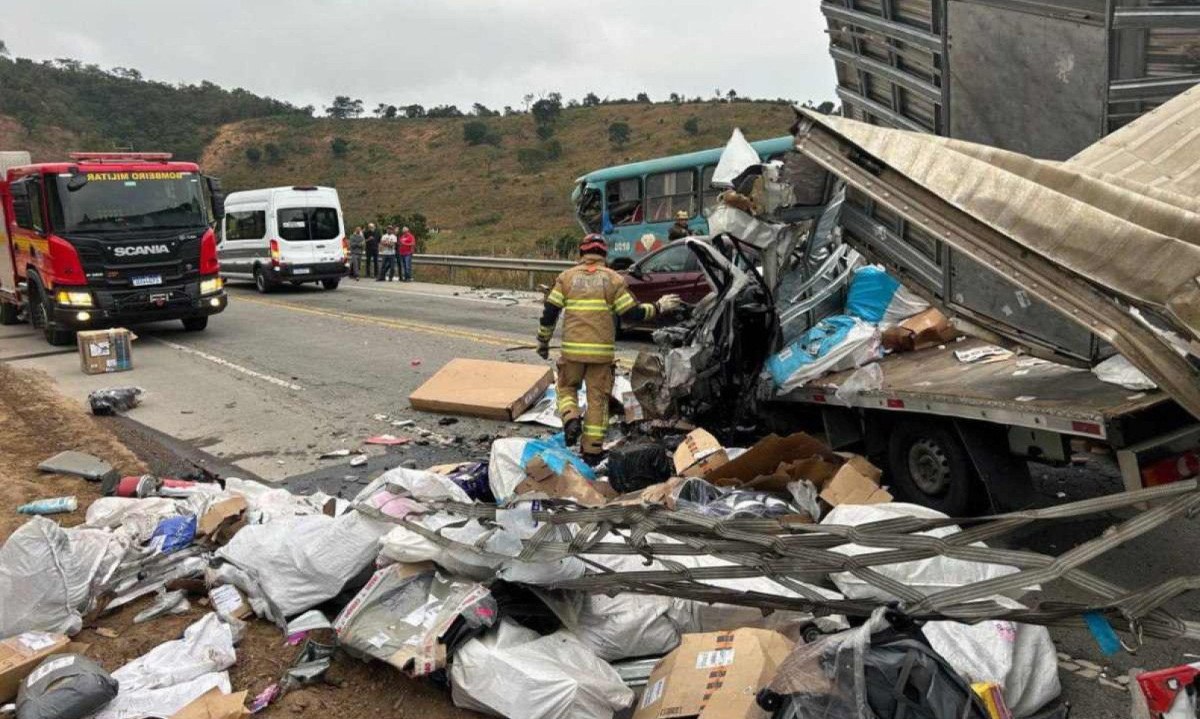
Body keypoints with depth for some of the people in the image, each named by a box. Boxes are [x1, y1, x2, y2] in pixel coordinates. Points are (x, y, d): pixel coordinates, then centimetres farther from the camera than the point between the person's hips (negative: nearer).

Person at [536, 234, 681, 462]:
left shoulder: (566, 277, 6)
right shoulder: (613, 279, 3)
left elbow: (549, 312, 4)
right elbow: (632, 313, 1)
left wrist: (543, 341, 16)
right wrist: (659, 307, 16)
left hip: (573, 349, 1)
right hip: (602, 351, 0)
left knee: (566, 387, 20)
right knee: (598, 397, 8)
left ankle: (571, 418, -8)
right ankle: (592, 450, 11)